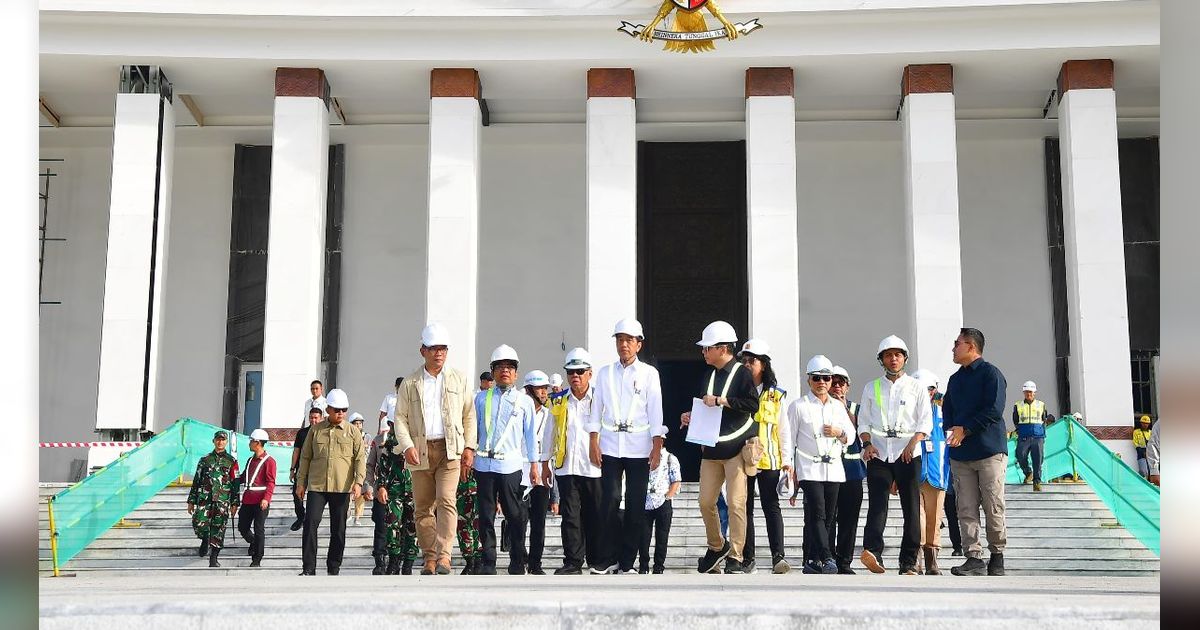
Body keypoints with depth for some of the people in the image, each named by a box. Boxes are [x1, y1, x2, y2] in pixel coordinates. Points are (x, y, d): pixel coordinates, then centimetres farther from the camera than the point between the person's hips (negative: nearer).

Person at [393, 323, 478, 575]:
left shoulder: (458, 379, 11)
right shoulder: (409, 383, 10)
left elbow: (469, 415, 11)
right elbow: (401, 418, 5)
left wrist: (469, 447, 2)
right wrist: (407, 446, -10)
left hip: (450, 449, -1)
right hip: (421, 451, 2)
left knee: (446, 500, -17)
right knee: (423, 507, 5)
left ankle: (444, 555, -21)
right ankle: (430, 558, 12)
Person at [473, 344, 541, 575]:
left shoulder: (524, 401, 10)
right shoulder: (481, 399, 12)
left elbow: (530, 434, 10)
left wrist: (534, 464, 7)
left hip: (511, 466, -1)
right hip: (484, 464, 1)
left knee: (516, 516, -1)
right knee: (486, 516, 3)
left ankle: (517, 565, 9)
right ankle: (487, 564, 10)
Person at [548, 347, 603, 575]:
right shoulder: (557, 402, 10)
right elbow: (550, 435, 15)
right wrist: (546, 463, 13)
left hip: (594, 468, -1)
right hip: (566, 468, 1)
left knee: (595, 517, 5)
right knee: (570, 517, -1)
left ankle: (597, 562, 15)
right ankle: (572, 563, 2)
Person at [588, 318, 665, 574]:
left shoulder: (649, 373, 6)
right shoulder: (605, 373, 12)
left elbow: (655, 410, 2)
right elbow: (597, 408, 10)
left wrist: (657, 446, -5)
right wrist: (593, 443, 1)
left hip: (638, 446, -1)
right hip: (610, 445, 1)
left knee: (636, 504, 0)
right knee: (609, 501, -8)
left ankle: (627, 561, 7)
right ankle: (607, 558, 1)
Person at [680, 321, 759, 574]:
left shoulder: (742, 373, -6)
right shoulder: (709, 375, 15)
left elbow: (753, 405, -19)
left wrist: (721, 401, -20)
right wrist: (692, 417, 8)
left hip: (737, 448, -7)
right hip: (711, 448, 7)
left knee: (736, 503, -7)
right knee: (706, 502, 8)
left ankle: (735, 557, 0)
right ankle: (717, 546, 28)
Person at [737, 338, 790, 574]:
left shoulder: (776, 395, 5)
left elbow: (783, 429, 5)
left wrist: (786, 461, 0)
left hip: (768, 459, -2)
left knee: (771, 506, -5)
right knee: (744, 508, 5)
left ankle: (778, 556, -10)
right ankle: (747, 558, 9)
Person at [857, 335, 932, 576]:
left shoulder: (916, 387, 11)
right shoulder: (871, 388, 16)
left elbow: (925, 421, 4)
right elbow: (863, 422, 14)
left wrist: (913, 442, -12)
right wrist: (867, 443, -4)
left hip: (908, 454, 0)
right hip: (879, 454, 0)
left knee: (911, 508, -2)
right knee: (877, 504, -16)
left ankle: (908, 563, 1)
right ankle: (872, 552, -30)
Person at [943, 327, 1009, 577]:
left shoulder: (990, 373, -3)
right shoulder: (955, 379, 19)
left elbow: (994, 411, -13)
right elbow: (947, 411, 20)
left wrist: (965, 429, -12)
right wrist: (951, 430, -1)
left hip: (989, 452, -6)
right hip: (960, 454, 6)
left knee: (993, 507, -2)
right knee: (966, 509, -1)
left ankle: (997, 556, 11)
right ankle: (974, 558, 1)